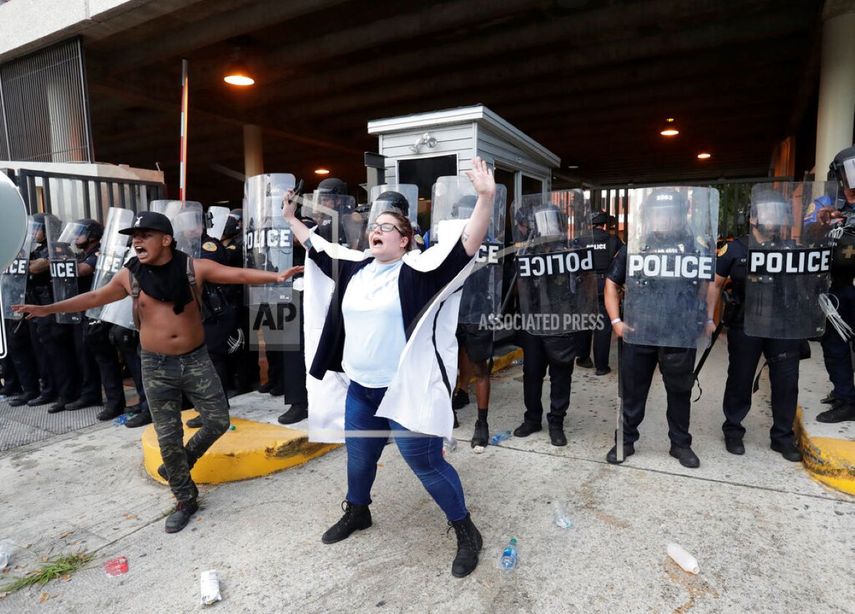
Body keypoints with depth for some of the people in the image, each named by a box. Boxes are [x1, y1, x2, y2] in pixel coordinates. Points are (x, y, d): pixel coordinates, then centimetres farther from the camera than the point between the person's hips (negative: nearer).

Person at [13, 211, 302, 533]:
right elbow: (95, 297, 12)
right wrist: (48, 308, 9)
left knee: (218, 421, 3)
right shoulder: (129, 275, -1)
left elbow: (238, 274, -12)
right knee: (168, 437, 6)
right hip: (156, 366, 1)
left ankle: (178, 464, 32)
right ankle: (186, 500, 25)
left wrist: (275, 276, -24)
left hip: (196, 359, -1)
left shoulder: (194, 267, -8)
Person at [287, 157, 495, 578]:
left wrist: (486, 197, -37)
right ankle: (356, 512, 52)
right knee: (358, 454, 24)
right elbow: (317, 247, 22)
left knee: (426, 463, 4)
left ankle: (466, 533, 26)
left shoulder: (417, 271, -14)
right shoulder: (354, 266, 6)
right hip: (359, 388, 7)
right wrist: (291, 218, 26)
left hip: (405, 391, -7)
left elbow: (467, 244, -25)